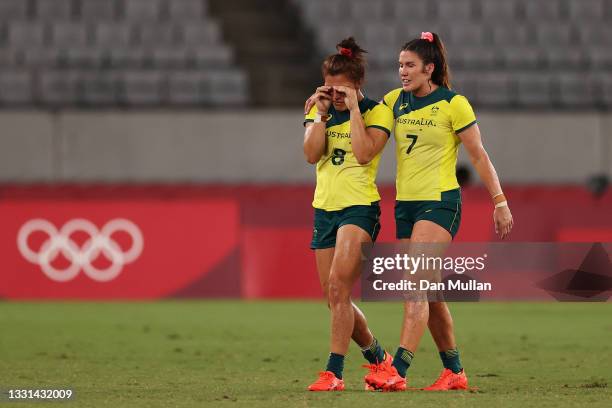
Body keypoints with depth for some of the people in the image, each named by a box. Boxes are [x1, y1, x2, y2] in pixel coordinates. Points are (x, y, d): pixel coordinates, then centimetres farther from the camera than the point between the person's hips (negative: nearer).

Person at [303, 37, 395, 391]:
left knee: (338, 285, -22)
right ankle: (377, 356, 29)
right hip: (325, 209, 7)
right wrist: (322, 113, -7)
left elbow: (364, 153, -19)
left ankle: (334, 372, -22)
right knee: (335, 297, 8)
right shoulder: (320, 111, 10)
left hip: (359, 206, -6)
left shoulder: (377, 111, -4)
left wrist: (353, 109, -16)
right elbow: (311, 154, -3)